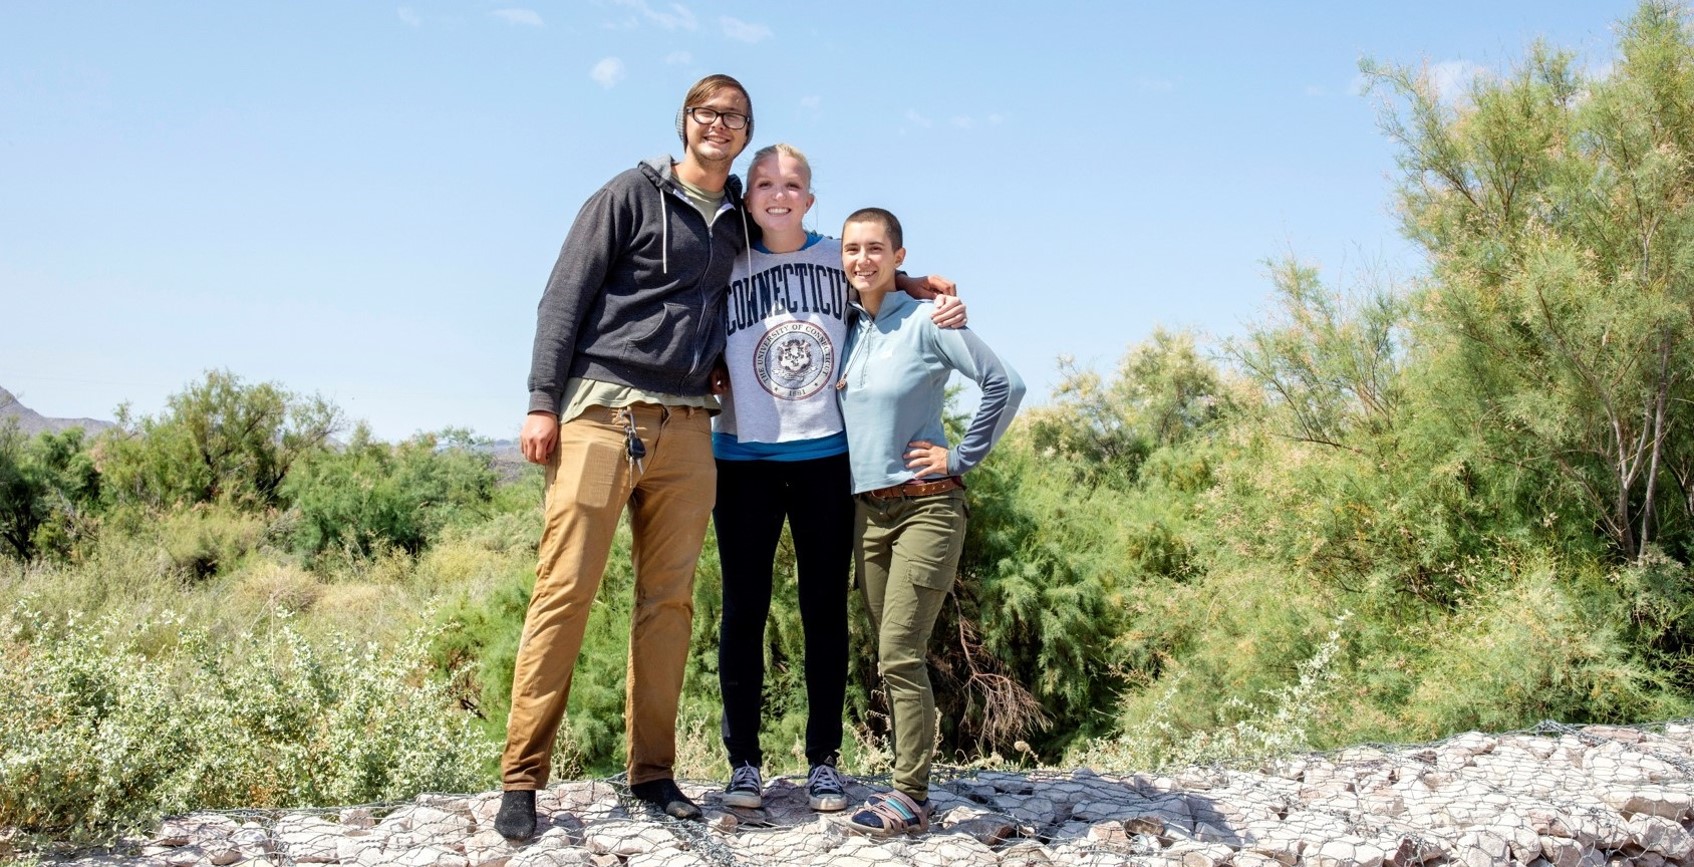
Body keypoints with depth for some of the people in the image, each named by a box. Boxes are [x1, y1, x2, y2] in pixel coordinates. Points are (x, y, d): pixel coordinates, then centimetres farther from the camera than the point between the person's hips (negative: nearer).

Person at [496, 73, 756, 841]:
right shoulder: (631, 195, 4)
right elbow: (565, 296, -1)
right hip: (602, 413, -4)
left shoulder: (737, 223, 17)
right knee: (565, 590, -6)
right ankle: (522, 778, 1)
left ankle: (652, 770, 12)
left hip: (687, 427, 5)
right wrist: (543, 401, -9)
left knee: (669, 600, 4)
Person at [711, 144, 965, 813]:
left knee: (825, 609, 6)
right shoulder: (724, 267, 5)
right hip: (743, 458, 0)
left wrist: (934, 293, -1)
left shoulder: (842, 259, 5)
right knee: (744, 608, 3)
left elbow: (896, 291, 19)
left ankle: (824, 760, 15)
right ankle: (744, 760, 13)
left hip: (824, 457, 0)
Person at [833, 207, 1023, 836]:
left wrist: (961, 457, -10)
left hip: (926, 506, -6)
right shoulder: (847, 331, 11)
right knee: (891, 657, 9)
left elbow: (1004, 385, -12)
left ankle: (910, 797, -2)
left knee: (899, 655, -10)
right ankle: (908, 782, 17)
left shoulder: (925, 322, -7)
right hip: (866, 508, 6)